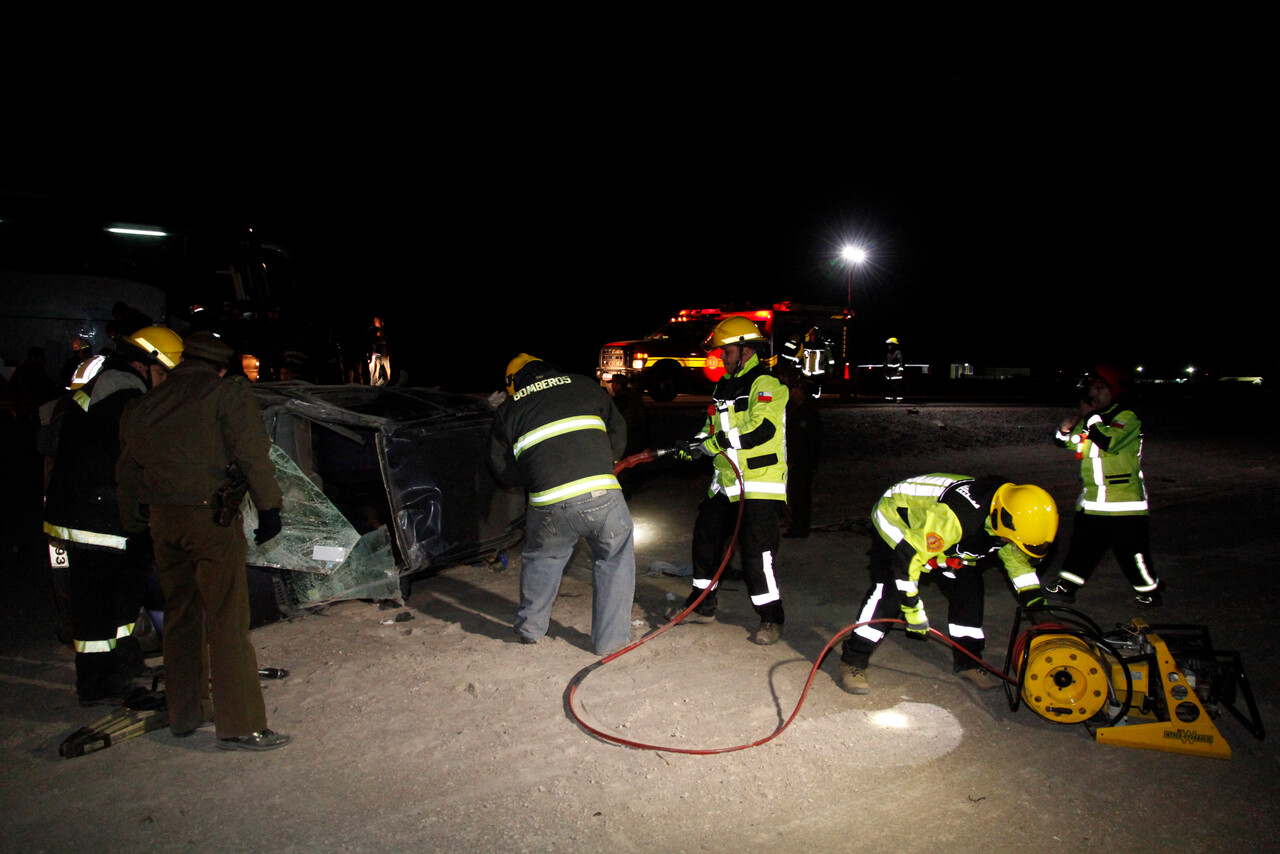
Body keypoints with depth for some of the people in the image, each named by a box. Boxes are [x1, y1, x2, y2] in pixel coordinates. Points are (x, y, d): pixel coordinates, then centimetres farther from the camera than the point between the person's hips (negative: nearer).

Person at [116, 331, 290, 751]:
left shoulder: (142, 405, 12)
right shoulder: (228, 393, -7)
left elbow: (128, 472, 17)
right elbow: (253, 455, -13)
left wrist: (134, 523, 25)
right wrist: (269, 507, -6)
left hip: (163, 519, 7)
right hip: (212, 516, -6)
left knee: (180, 615, 18)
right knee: (227, 620, -3)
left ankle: (183, 714, 30)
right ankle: (239, 725, 2)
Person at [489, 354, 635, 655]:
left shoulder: (507, 410, 19)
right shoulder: (583, 386, 20)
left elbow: (502, 466, 19)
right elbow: (618, 430, 22)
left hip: (550, 505, 1)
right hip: (602, 495, -1)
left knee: (541, 559, 28)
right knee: (615, 560, 20)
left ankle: (530, 628, 42)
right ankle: (610, 639, 21)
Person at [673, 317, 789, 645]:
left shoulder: (766, 385, -11)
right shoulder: (724, 386, 16)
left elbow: (761, 429, -24)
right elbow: (713, 426, 22)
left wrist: (713, 444, -22)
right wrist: (694, 446, 1)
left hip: (760, 483, -9)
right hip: (726, 482, 9)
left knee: (756, 551, -11)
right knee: (705, 538, 12)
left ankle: (772, 618, 4)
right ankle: (702, 604, 29)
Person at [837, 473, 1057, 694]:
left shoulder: (1009, 517, -16)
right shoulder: (954, 518, -43)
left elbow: (1017, 556, 6)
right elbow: (907, 555, -39)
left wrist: (1035, 601, 3)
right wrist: (913, 610, -31)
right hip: (897, 521, -8)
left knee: (969, 590, -2)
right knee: (889, 592, -23)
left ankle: (968, 661, 16)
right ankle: (852, 662, -14)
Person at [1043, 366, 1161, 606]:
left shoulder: (1126, 417, -9)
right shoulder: (1090, 419, 13)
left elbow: (1110, 441, -29)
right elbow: (1065, 443, 20)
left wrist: (1089, 416, -19)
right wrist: (1066, 429, -1)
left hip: (1124, 500, -7)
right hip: (1091, 500, 7)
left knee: (1133, 550, -1)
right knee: (1081, 545, 12)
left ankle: (1149, 591, 18)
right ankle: (1065, 586, 19)